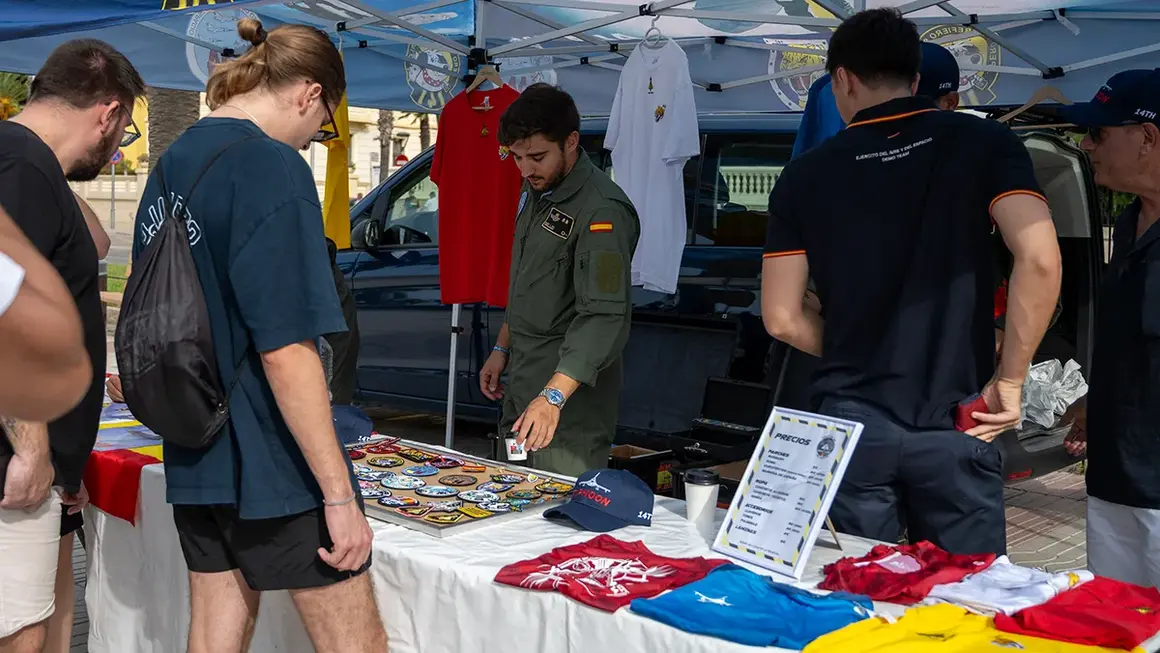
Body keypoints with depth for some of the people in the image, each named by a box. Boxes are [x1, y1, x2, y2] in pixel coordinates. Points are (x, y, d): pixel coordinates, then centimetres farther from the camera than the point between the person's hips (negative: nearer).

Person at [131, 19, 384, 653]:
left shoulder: (169, 165, 11)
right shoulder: (272, 167, -16)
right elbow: (286, 349, -23)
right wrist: (339, 494, -19)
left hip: (193, 460, 9)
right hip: (274, 460, -9)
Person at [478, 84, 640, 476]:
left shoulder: (602, 211, -22)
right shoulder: (536, 190, 9)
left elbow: (604, 316, -30)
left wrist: (554, 396, -38)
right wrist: (502, 349, 20)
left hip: (571, 400, -9)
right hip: (522, 385, 9)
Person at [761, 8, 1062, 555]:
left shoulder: (806, 174, 2)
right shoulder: (983, 143, -1)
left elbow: (783, 319, 2)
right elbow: (1039, 259, -15)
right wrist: (1009, 380, -5)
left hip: (849, 423, 1)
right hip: (952, 425, -1)